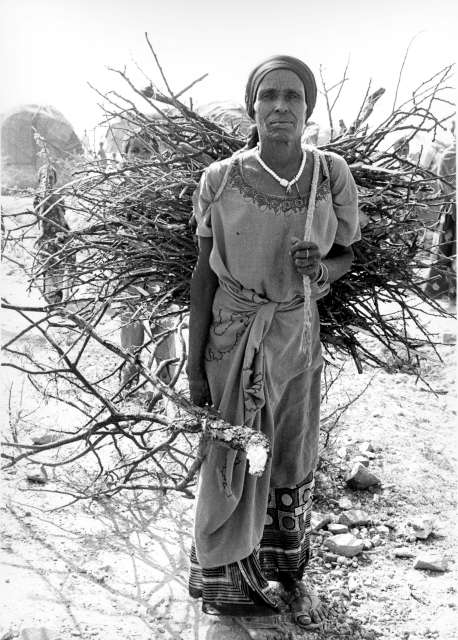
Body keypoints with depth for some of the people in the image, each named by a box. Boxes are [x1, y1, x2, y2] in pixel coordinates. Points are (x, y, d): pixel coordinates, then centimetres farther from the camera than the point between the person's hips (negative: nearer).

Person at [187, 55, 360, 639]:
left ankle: (288, 574, 37)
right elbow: (204, 270, -5)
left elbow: (345, 254, 4)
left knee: (293, 460, 14)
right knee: (234, 460, 6)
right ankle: (239, 586, 29)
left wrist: (320, 267, -21)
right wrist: (194, 361, -6)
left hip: (297, 332, 2)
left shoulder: (331, 175, -9)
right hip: (233, 333, -2)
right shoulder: (219, 180, -12)